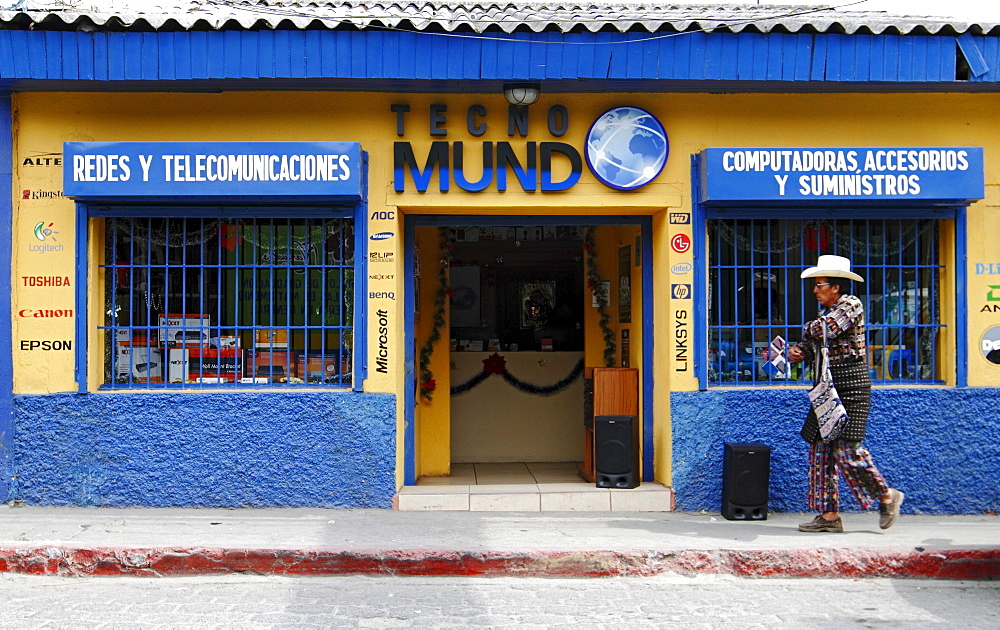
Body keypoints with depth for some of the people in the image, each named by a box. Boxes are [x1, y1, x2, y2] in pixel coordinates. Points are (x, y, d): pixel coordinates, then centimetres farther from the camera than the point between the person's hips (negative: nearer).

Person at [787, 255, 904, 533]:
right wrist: (799, 352, -1)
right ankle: (829, 514, 9)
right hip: (829, 387, 9)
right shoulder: (827, 312, 18)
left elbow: (825, 329, -21)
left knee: (846, 449, -11)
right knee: (821, 447, 5)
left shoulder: (851, 304, -8)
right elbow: (815, 347, 21)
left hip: (851, 384, -9)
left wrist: (807, 330, 0)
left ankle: (887, 496, 10)